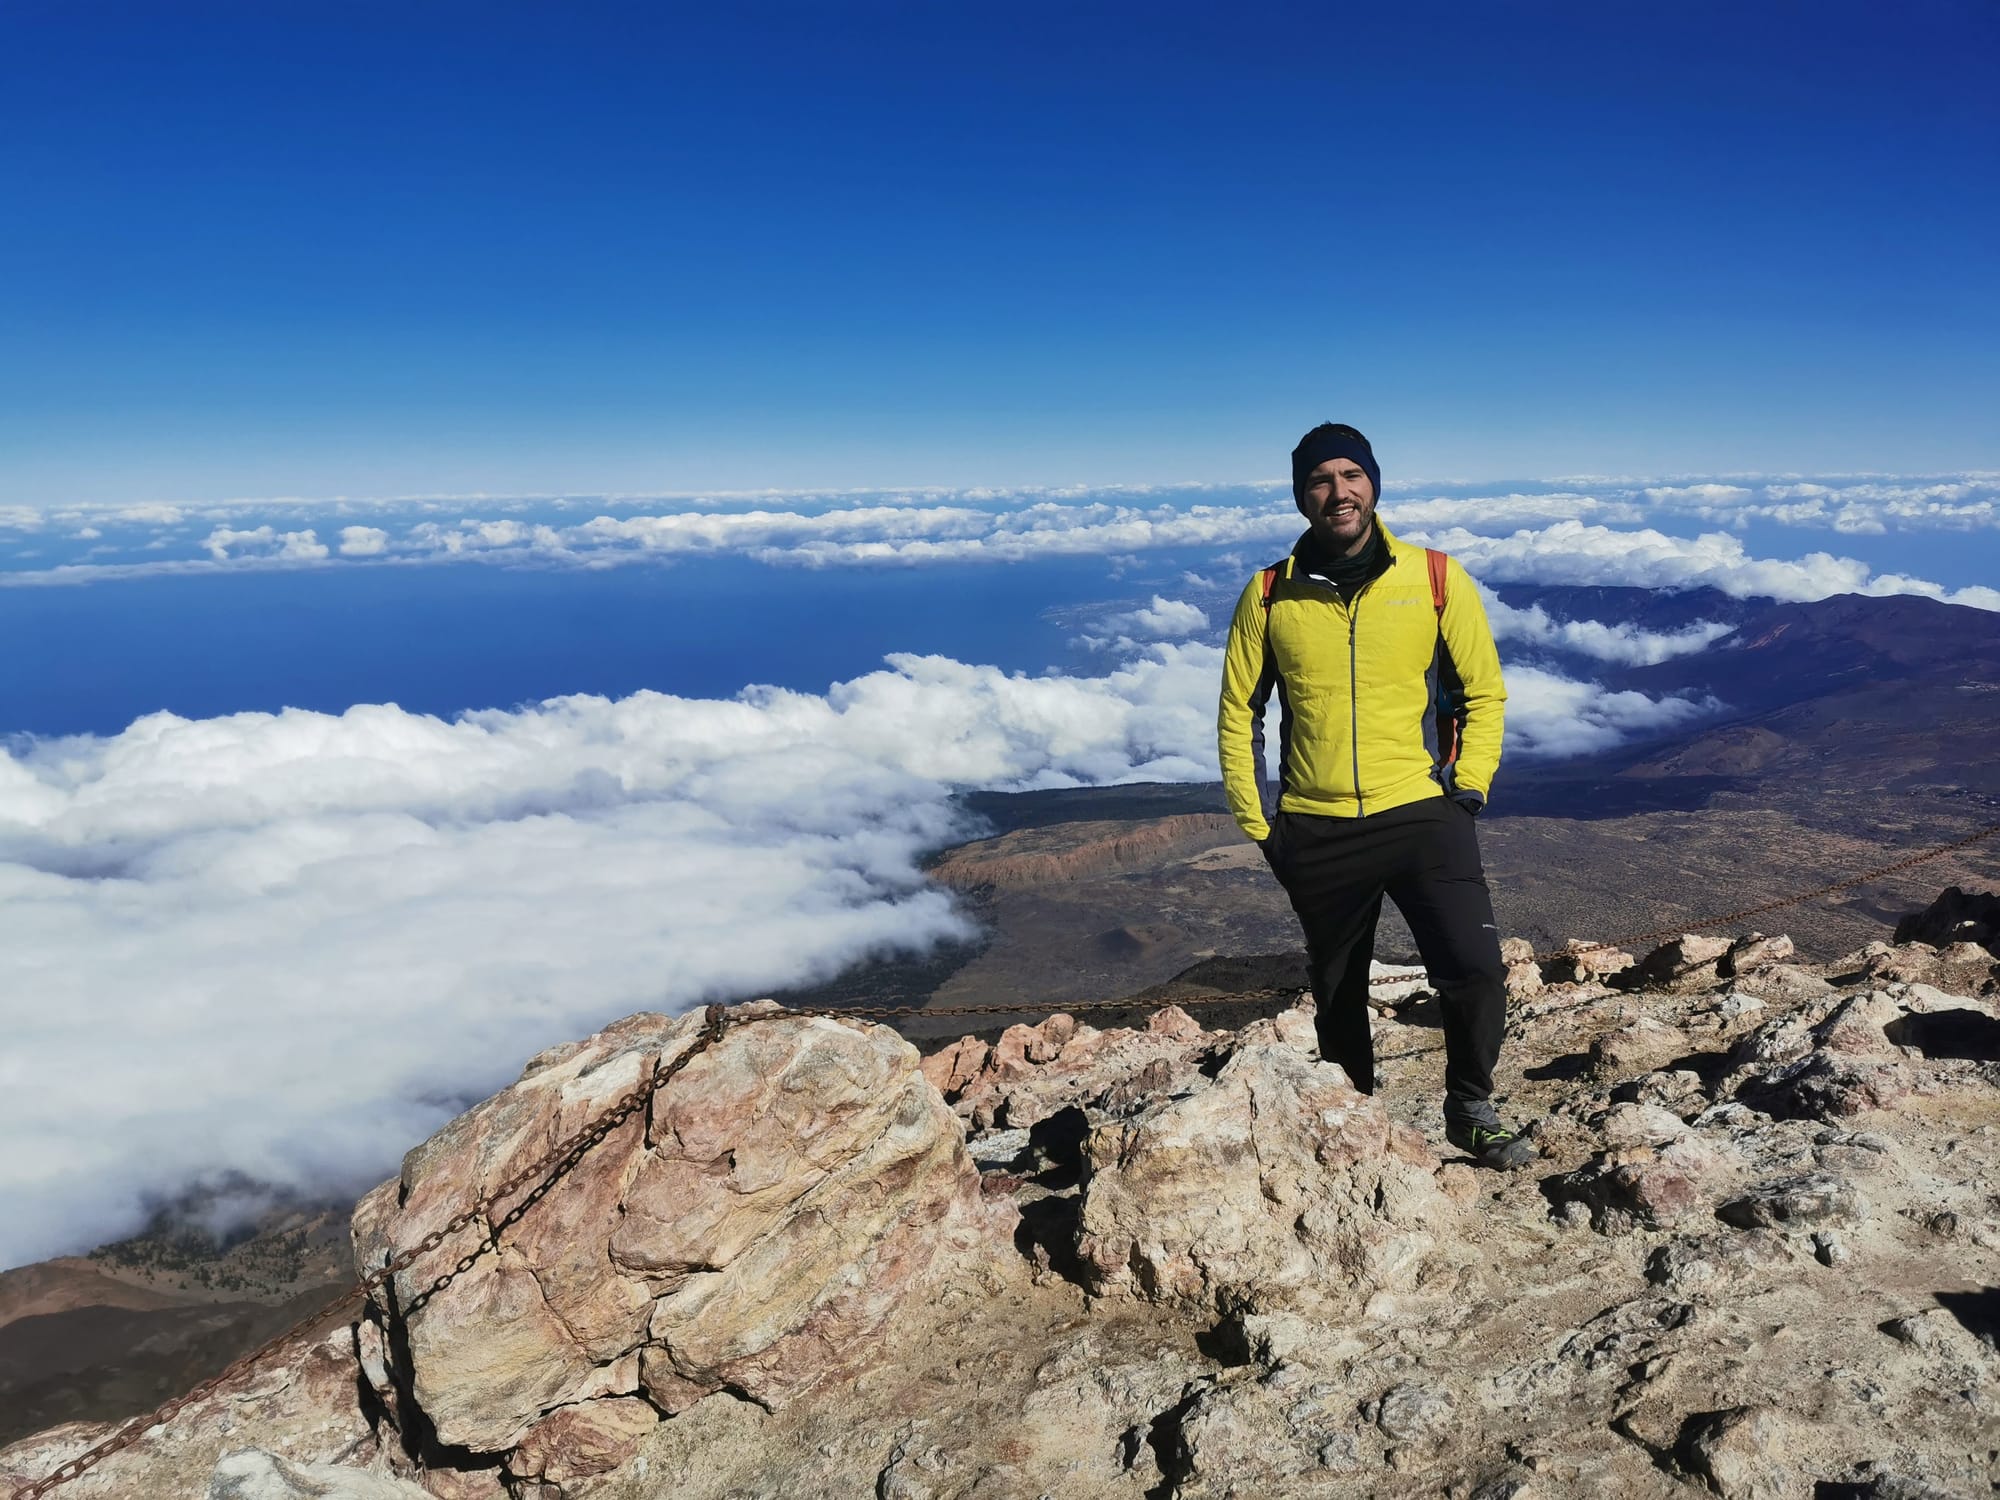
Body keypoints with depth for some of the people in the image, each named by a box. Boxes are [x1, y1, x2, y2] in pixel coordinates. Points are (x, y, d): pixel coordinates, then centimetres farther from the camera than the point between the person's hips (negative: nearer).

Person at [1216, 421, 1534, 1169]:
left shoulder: (1436, 580, -2)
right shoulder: (1269, 595, 0)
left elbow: (1484, 692, 7)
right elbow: (1238, 712, 7)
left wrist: (1468, 791, -2)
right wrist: (1256, 823, 2)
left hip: (1421, 814, -1)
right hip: (1315, 833, 1)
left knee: (1476, 971, -15)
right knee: (1337, 997, 13)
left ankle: (1471, 1111, 11)